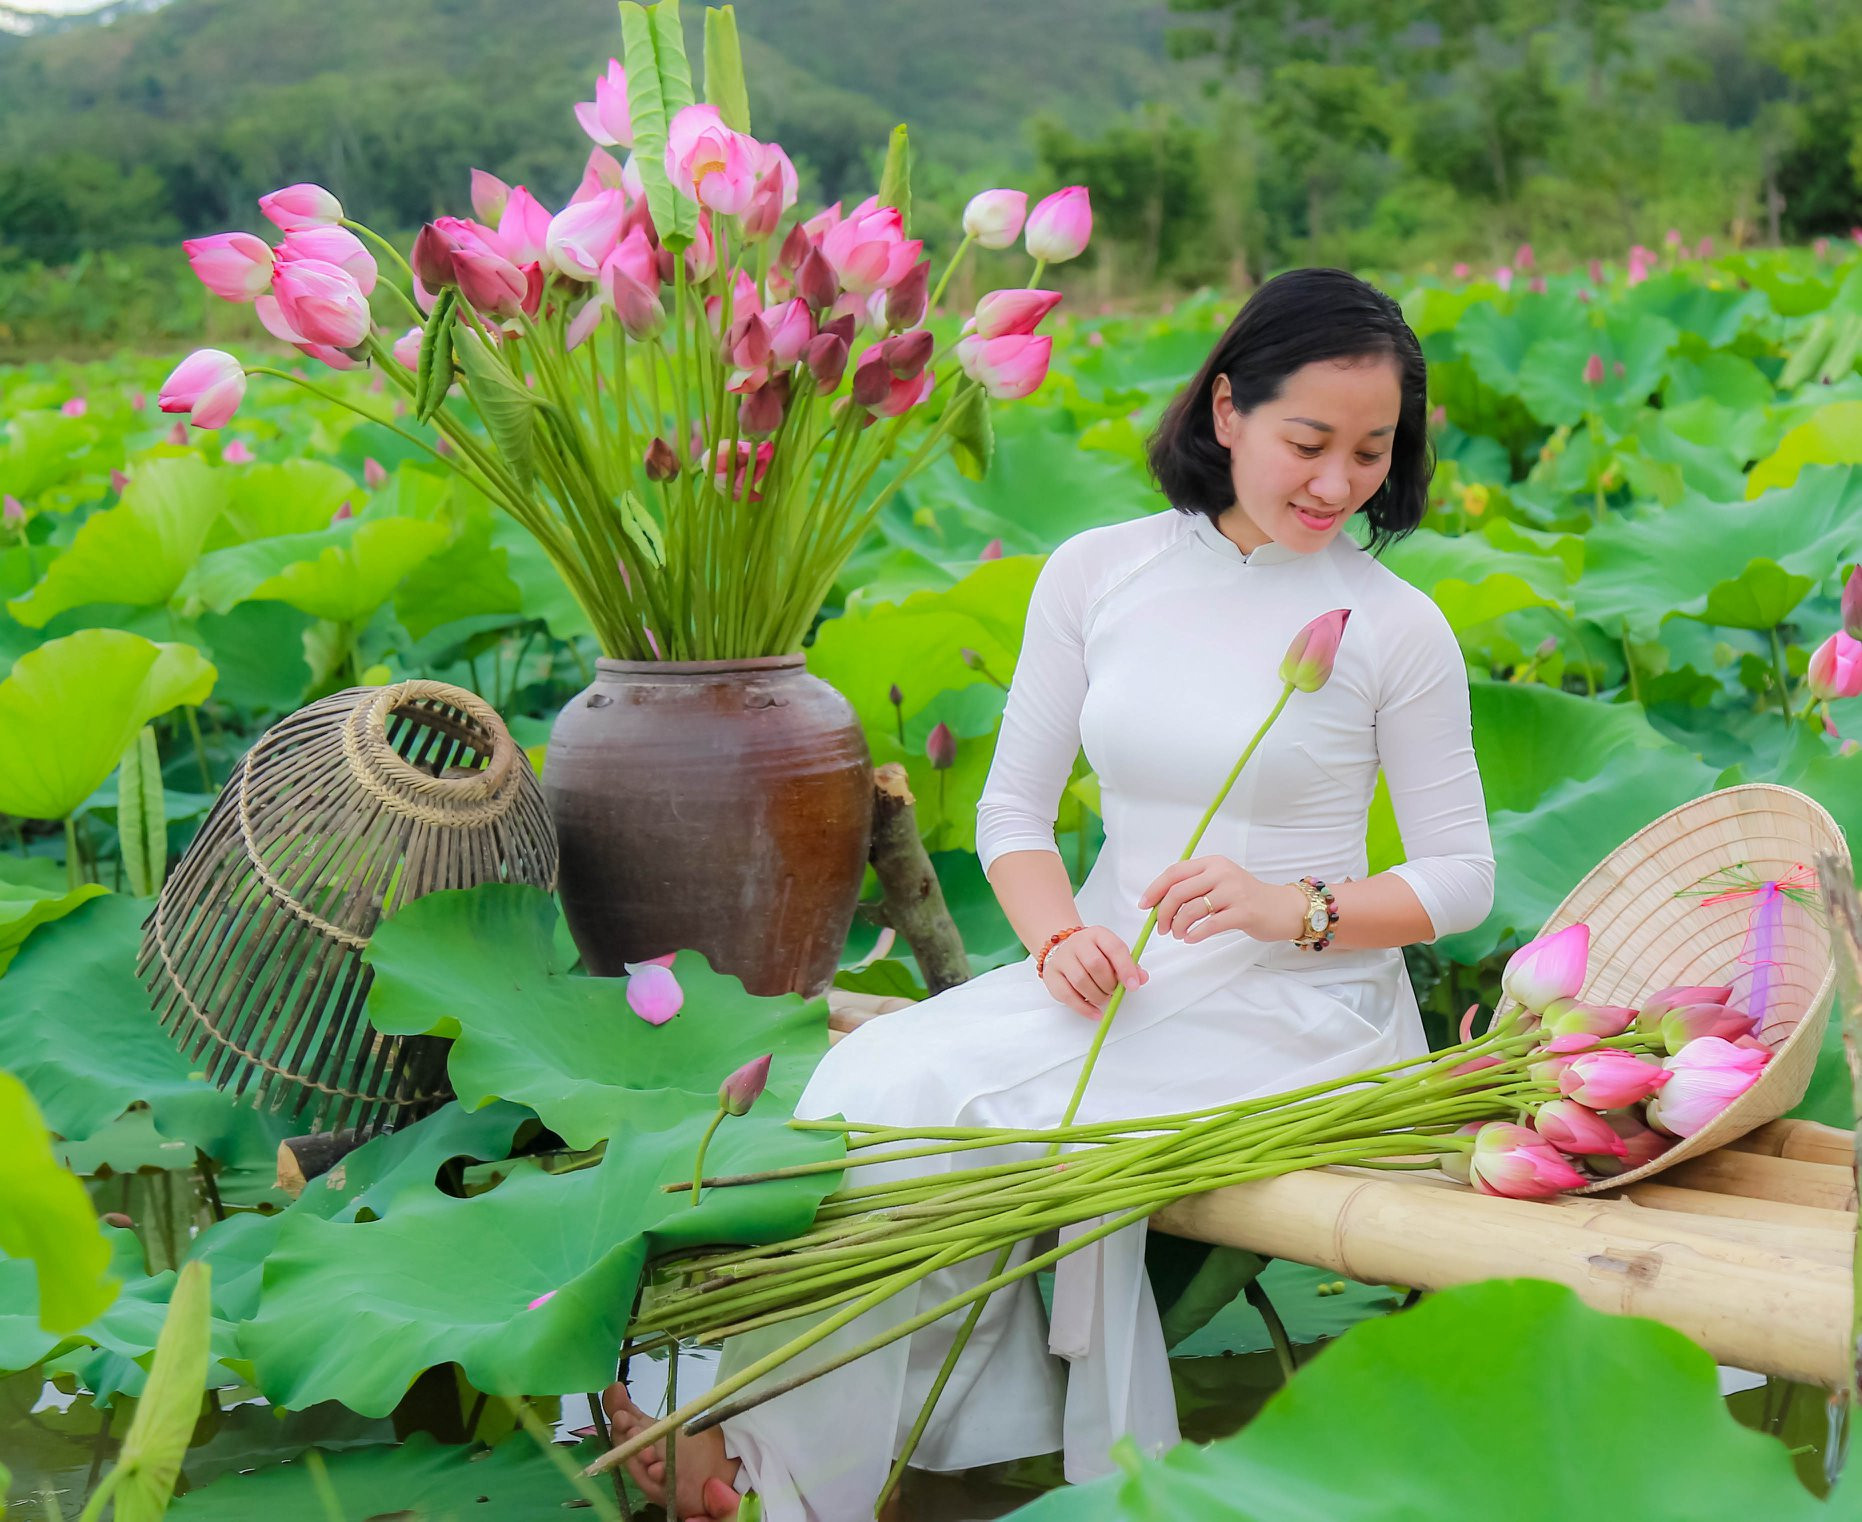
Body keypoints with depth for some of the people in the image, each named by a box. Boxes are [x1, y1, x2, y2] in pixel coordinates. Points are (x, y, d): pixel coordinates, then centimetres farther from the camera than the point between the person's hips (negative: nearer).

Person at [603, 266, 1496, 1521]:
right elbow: (1013, 808, 8)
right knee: (878, 1077, -25)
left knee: (983, 1104, -26)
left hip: (1298, 1007, -4)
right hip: (1115, 983, 4)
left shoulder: (1396, 627, -4)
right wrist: (1059, 937, -12)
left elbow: (1462, 877, 1)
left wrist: (1295, 908, -17)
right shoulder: (1097, 572, 3)